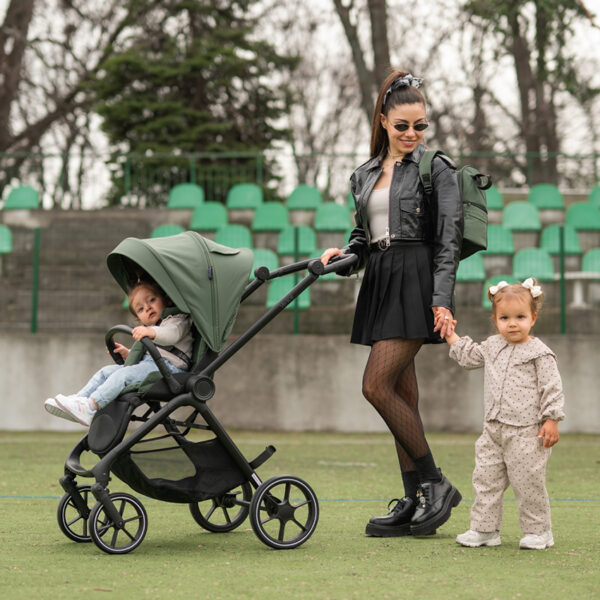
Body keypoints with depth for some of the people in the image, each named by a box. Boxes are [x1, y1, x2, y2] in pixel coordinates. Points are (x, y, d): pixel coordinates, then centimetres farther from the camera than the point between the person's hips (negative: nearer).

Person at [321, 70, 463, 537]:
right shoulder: (366, 174, 16)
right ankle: (416, 504, 10)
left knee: (377, 385, -15)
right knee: (403, 397, 6)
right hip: (380, 284, 7)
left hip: (417, 282, -7)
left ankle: (436, 484, -4)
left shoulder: (436, 169, -2)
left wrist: (442, 300, -16)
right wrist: (345, 254, -2)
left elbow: (449, 238, -8)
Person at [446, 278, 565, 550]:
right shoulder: (492, 346, 11)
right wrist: (450, 335, 26)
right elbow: (468, 356, 30)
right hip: (494, 429, 6)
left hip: (526, 432, -6)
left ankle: (537, 530, 12)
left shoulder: (539, 353, -8)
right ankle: (484, 529, 14)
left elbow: (552, 388, -8)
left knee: (528, 482, -2)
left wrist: (551, 420, -14)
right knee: (486, 478, 6)